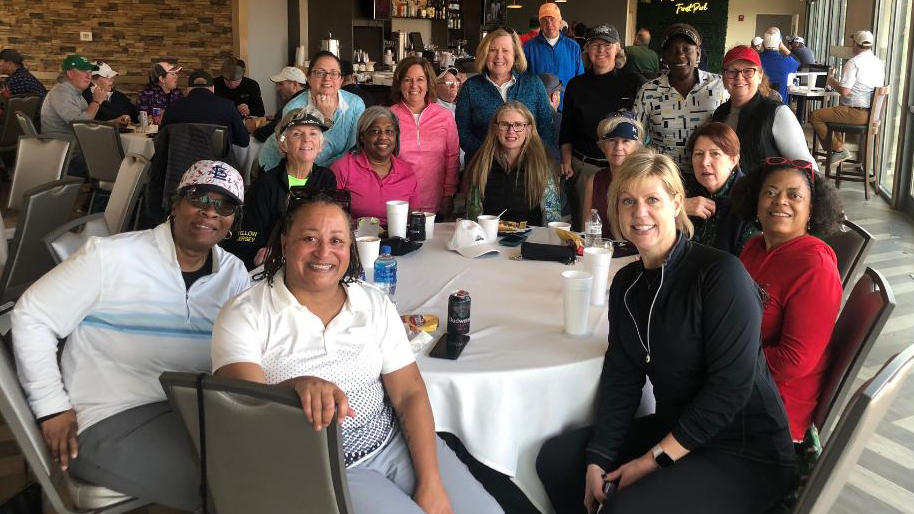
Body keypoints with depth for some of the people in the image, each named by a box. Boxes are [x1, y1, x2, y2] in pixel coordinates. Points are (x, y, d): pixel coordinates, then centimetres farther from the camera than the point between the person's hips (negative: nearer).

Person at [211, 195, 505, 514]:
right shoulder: (244, 316, -7)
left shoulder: (376, 304, 4)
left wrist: (431, 483, -9)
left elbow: (409, 394, 2)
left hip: (396, 443, 4)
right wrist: (299, 385, -42)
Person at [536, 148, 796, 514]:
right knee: (555, 458, 1)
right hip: (673, 428, 7)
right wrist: (597, 459, -10)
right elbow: (620, 377, 2)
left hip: (747, 453, -7)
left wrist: (655, 458, -19)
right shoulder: (626, 283, 5)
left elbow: (731, 386, -22)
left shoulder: (720, 274, -18)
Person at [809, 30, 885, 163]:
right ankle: (840, 144, 28)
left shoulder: (854, 62, -16)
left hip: (857, 114, -9)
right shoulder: (880, 63, 10)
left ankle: (839, 149, -2)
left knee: (814, 116, -3)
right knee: (835, 112, 33)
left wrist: (832, 82, 1)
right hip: (872, 112, 9)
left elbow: (844, 91, -20)